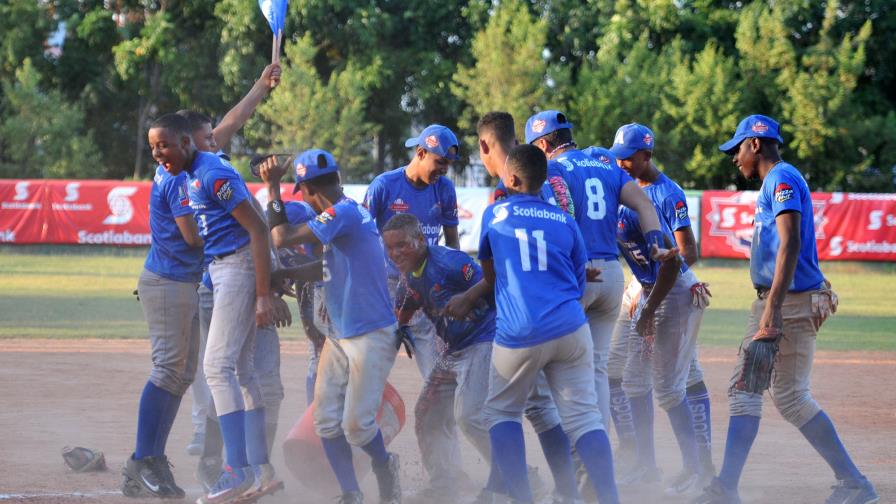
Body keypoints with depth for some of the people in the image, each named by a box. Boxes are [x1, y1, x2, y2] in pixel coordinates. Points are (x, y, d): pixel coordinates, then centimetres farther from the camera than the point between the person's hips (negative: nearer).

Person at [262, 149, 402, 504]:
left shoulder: (344, 214, -18)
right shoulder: (346, 214, 11)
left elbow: (283, 239, -21)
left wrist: (273, 190, -12)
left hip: (371, 337, -9)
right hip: (340, 336, 9)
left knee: (356, 425, -9)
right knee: (326, 420, 1)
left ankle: (385, 468, 20)